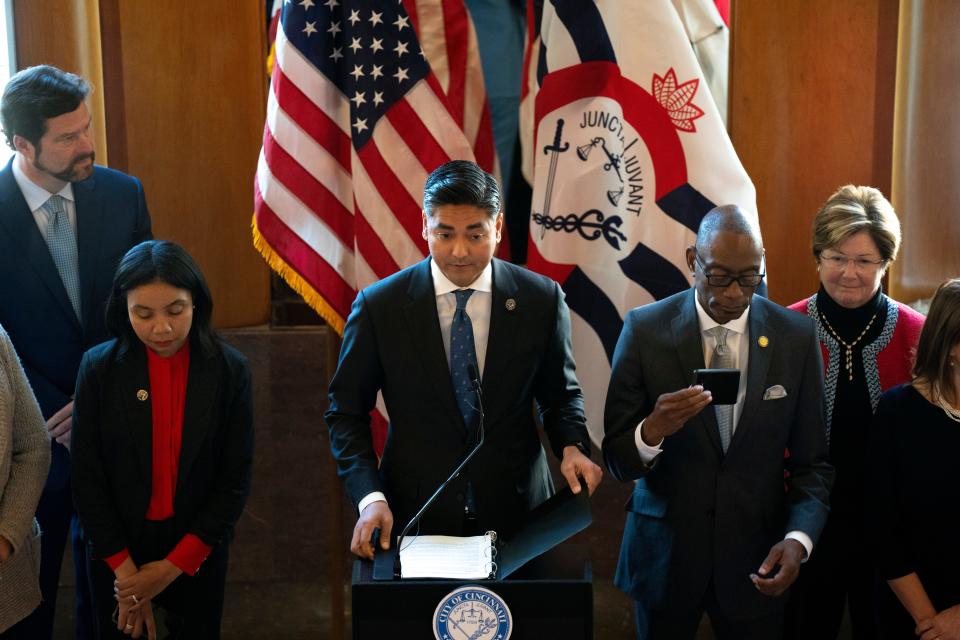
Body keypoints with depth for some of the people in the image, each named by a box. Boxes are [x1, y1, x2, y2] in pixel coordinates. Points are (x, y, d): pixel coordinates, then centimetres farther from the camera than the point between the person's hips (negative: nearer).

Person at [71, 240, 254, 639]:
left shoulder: (229, 370, -12)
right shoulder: (99, 369, -11)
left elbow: (235, 481, -9)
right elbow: (87, 480, -8)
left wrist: (175, 565, -13)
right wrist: (124, 568, -13)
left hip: (198, 551, 0)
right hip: (117, 553, 0)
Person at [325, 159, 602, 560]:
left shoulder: (541, 300, -6)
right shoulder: (379, 306, -9)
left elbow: (561, 394, 7)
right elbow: (346, 412, -2)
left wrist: (572, 446, -13)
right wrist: (370, 497, -15)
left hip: (516, 514, 1)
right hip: (415, 517, -1)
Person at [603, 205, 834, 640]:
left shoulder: (796, 337, -5)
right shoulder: (645, 329, -9)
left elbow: (811, 461, 0)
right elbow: (616, 459, -8)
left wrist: (799, 538, -16)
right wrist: (652, 431, -29)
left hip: (756, 556, 1)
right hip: (664, 551, 0)